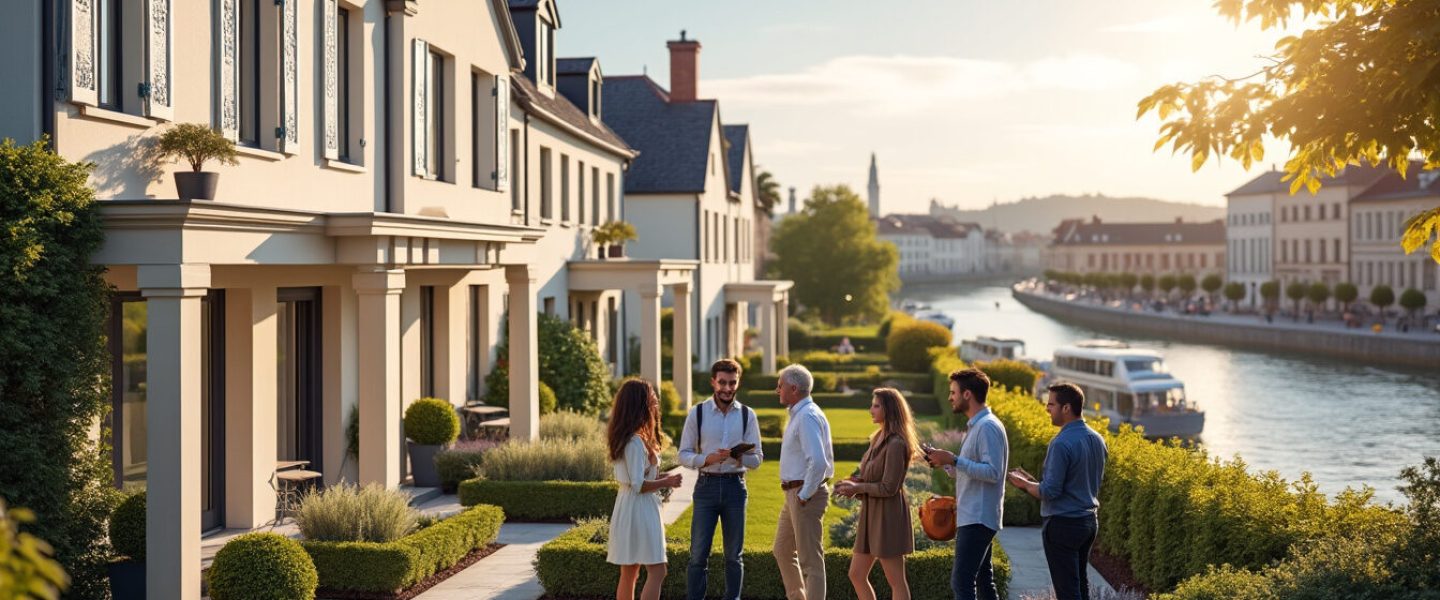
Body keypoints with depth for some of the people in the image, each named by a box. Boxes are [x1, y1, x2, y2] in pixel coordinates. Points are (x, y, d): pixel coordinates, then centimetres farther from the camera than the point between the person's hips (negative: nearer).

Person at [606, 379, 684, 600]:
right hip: (639, 507, -10)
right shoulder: (636, 441, -18)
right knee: (656, 572, -7)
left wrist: (659, 475, 9)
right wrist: (666, 482, -8)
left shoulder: (623, 438, 11)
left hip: (626, 505, 10)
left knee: (628, 573, 12)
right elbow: (639, 485, -20)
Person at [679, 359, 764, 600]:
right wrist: (707, 459, -18)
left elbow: (756, 460, 4)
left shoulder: (747, 415, 3)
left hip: (735, 486, 1)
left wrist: (740, 457, -17)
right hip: (707, 485, -1)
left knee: (734, 554, 9)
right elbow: (684, 454, 0)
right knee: (699, 553, -1)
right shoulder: (697, 413, 0)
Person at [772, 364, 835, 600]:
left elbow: (818, 461, -30)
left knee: (810, 559, -5)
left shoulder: (807, 417, -20)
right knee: (783, 551, 20)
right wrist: (797, 493, 16)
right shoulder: (798, 414, 14)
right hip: (794, 493, 11)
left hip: (805, 495, -11)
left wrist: (805, 494, -21)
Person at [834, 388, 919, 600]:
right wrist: (854, 482, 3)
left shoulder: (896, 444, -18)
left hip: (888, 514, -10)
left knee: (896, 581, -2)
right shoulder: (879, 438, 11)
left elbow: (889, 488, -20)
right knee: (856, 575, 12)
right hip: (872, 513, 10)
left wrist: (858, 488, -9)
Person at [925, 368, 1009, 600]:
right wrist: (946, 462, 8)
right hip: (973, 517, 11)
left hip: (978, 518, -11)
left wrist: (954, 460, -24)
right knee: (983, 580, 15)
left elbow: (992, 472, -23)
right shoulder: (976, 425, 17)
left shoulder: (988, 427, -15)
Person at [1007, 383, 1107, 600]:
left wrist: (1024, 484, -3)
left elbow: (1050, 491, -22)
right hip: (1089, 520, 9)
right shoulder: (1097, 440, 6)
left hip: (1062, 525, -9)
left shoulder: (1062, 443, -21)